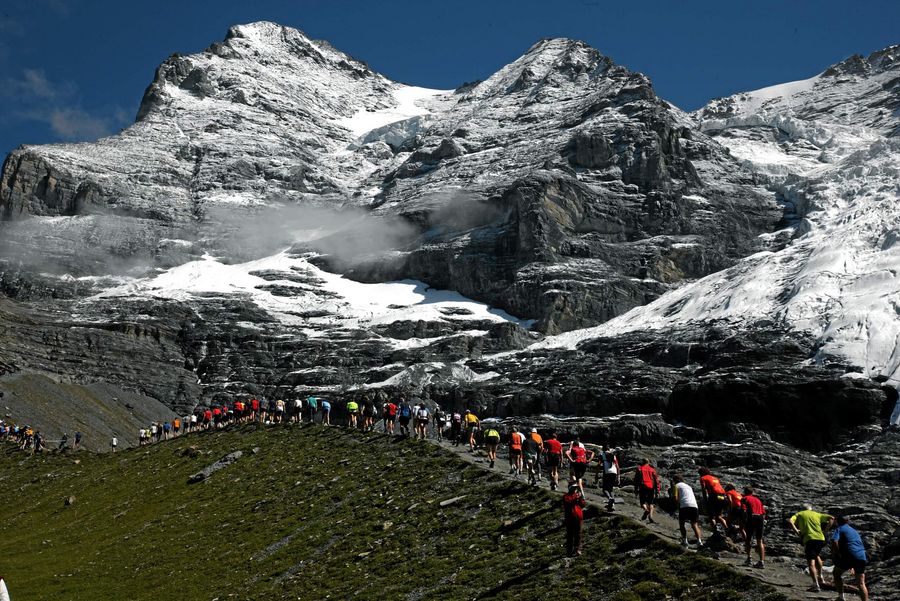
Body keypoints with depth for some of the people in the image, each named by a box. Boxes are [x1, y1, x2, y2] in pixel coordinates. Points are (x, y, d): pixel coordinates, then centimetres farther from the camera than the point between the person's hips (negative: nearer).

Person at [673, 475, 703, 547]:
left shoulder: (677, 485, 14)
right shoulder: (688, 486, 32)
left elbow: (676, 498, 1)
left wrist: (678, 506, 14)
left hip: (684, 506, -4)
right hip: (694, 506, 4)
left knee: (681, 524, 14)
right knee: (694, 525, 11)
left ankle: (685, 541, 1)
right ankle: (699, 540, -10)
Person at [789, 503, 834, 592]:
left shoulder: (799, 514, 15)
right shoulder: (817, 514, 22)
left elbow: (790, 521, -4)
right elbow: (831, 518, 13)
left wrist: (796, 532, 1)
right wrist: (824, 530, 11)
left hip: (809, 539, -4)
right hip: (820, 538, 4)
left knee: (811, 562, -6)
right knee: (816, 556, 30)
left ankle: (816, 585, -18)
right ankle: (820, 578, 32)